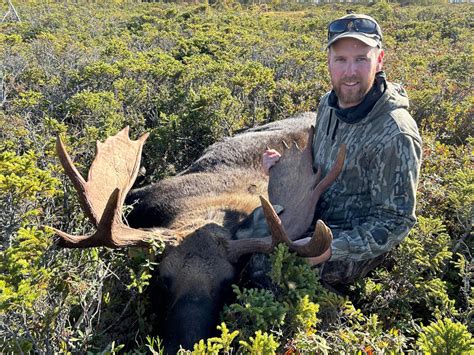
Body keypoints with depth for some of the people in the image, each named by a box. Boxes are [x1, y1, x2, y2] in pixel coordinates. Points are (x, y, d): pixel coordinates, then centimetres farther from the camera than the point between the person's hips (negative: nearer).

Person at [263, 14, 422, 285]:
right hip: (315, 218, 8)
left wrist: (332, 249, -31)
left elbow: (396, 221, -22)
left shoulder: (395, 136, -28)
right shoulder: (329, 103, -2)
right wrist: (285, 164, -5)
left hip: (355, 249, -7)